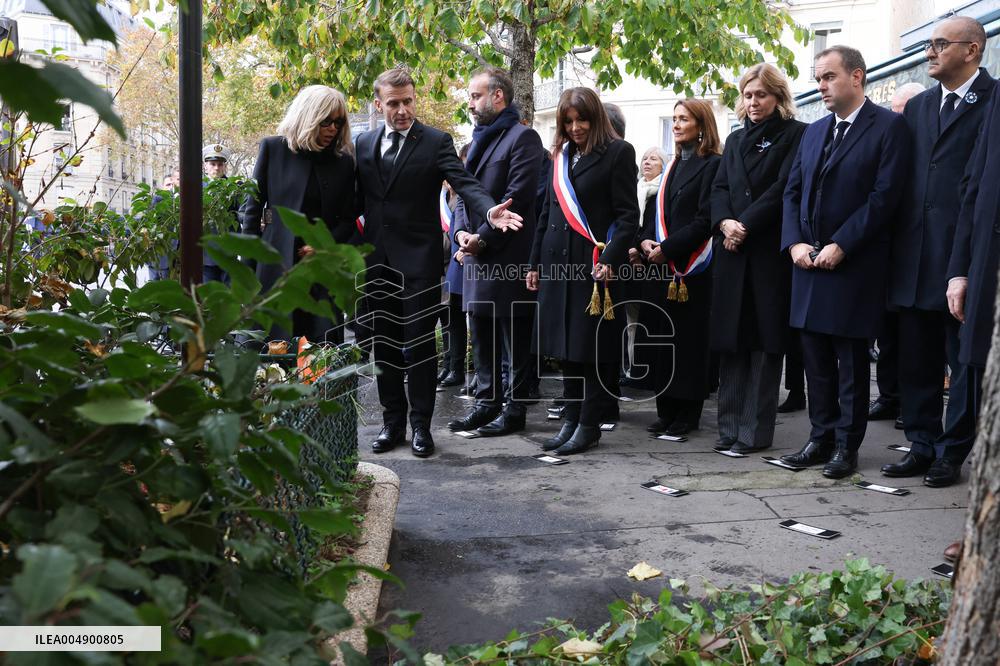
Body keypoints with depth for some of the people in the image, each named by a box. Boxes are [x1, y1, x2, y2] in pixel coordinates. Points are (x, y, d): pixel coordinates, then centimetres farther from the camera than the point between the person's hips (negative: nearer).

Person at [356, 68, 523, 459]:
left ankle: (421, 424, 12)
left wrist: (489, 211, -34)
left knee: (420, 344, 1)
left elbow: (464, 182, -15)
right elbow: (358, 199, 12)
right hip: (377, 261, 4)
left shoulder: (436, 142, -2)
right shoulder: (364, 144, 11)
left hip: (419, 260, -4)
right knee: (383, 344, 9)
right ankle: (392, 422, 21)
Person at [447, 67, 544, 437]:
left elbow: (517, 196, -16)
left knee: (515, 339, 0)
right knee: (482, 335, 13)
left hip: (508, 255, -8)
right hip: (477, 255, 9)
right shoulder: (479, 139, 19)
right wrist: (461, 230, 1)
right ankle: (487, 403, 23)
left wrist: (483, 237, -15)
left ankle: (514, 409, 8)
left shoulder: (522, 138, -7)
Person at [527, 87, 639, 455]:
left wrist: (610, 259, -19)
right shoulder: (560, 156, 17)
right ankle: (571, 419, 19)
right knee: (567, 347, 9)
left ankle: (589, 425, 8)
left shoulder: (618, 152, -2)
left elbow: (628, 215, -7)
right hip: (558, 262, 6)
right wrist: (535, 263, 16)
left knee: (592, 346, -2)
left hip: (595, 266, -6)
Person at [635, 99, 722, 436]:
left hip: (692, 267, -7)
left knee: (688, 337, -1)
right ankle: (667, 410, 18)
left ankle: (687, 414, 9)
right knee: (661, 336, 9)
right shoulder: (672, 166, 17)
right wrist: (646, 241, -2)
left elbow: (705, 220, -13)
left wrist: (667, 248, -16)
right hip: (661, 267, 7)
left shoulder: (712, 165, -6)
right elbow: (653, 211, 17)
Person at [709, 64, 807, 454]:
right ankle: (730, 426, 14)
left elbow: (784, 188, -10)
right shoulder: (736, 140, 19)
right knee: (731, 339, 6)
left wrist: (745, 225, -15)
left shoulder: (795, 135, 1)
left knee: (764, 340, -1)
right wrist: (725, 222, -9)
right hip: (733, 252, 5)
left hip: (770, 250, -5)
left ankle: (756, 431, 5)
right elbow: (719, 188, 10)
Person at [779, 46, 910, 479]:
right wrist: (795, 243, -3)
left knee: (851, 359, 2)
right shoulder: (813, 132, 16)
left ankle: (847, 445, 13)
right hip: (809, 262, 6)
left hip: (855, 265, -6)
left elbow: (884, 196, -13)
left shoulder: (888, 127, -5)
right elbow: (793, 191, 12)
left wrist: (839, 246, -17)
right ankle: (821, 438, 21)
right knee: (816, 357, 10)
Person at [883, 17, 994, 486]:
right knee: (916, 360, 11)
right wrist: (897, 244, 6)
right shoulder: (917, 107, 15)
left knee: (965, 362, 5)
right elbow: (902, 177, 13)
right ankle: (922, 446, 22)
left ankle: (954, 454, 14)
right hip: (915, 255, 6)